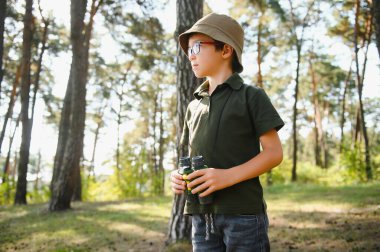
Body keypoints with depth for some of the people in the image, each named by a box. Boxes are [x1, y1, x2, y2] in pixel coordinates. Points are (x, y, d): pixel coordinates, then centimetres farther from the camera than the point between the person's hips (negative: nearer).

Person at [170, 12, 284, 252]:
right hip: (202, 215, 5)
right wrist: (179, 175, -1)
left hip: (243, 212, -5)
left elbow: (274, 152, -5)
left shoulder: (251, 96, -1)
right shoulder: (194, 105, 15)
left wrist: (228, 176, -18)